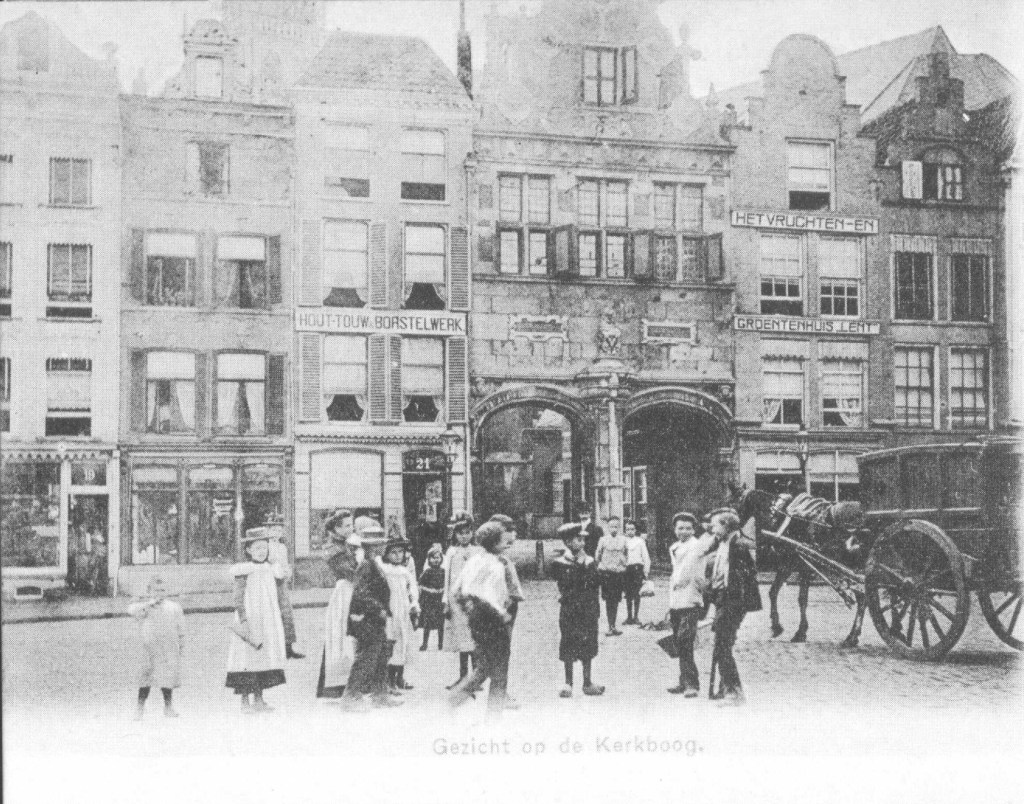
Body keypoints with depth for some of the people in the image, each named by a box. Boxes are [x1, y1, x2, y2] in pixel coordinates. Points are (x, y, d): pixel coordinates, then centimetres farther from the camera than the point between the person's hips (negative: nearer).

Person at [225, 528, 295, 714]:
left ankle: (259, 699, 13)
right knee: (247, 658, -6)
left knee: (266, 658, 5)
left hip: (270, 622, 5)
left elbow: (280, 599, 15)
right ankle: (245, 701, 0)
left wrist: (285, 623, 14)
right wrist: (243, 620, -17)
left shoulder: (274, 571, 11)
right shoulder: (243, 571, -4)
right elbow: (238, 598, -8)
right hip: (250, 620, -5)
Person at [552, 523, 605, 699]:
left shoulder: (589, 561, 9)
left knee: (588, 646, 8)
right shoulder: (560, 563, -2)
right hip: (569, 610, -4)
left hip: (589, 610, 4)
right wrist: (579, 565, -13)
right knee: (569, 648, 0)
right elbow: (566, 585, -14)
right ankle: (568, 684, 8)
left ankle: (587, 683, 17)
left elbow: (596, 584, 6)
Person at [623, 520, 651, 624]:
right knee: (628, 594, 5)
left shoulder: (640, 541, 5)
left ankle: (636, 617, 0)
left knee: (636, 593, -5)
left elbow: (646, 557, 6)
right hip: (626, 568, 2)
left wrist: (646, 570, 0)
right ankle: (629, 616, 11)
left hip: (637, 568, -2)